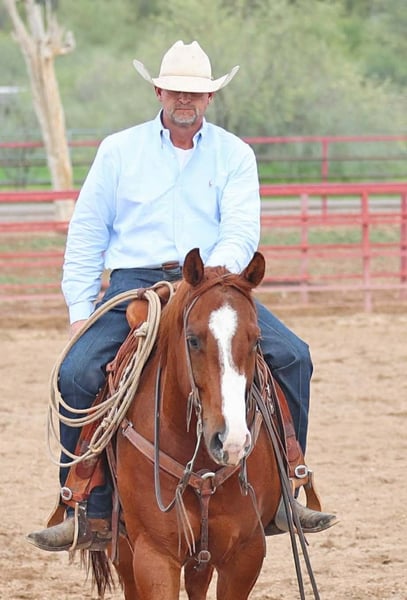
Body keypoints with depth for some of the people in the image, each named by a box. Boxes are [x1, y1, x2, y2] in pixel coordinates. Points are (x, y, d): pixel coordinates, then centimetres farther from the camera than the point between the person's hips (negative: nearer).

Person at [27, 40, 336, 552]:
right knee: (77, 373, -24)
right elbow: (86, 233, 11)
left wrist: (221, 266, -25)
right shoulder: (118, 150, 9)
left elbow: (242, 230, -3)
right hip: (134, 281, -1)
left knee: (293, 356, -19)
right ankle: (90, 507, -14)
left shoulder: (235, 155, 9)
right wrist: (80, 310, 2)